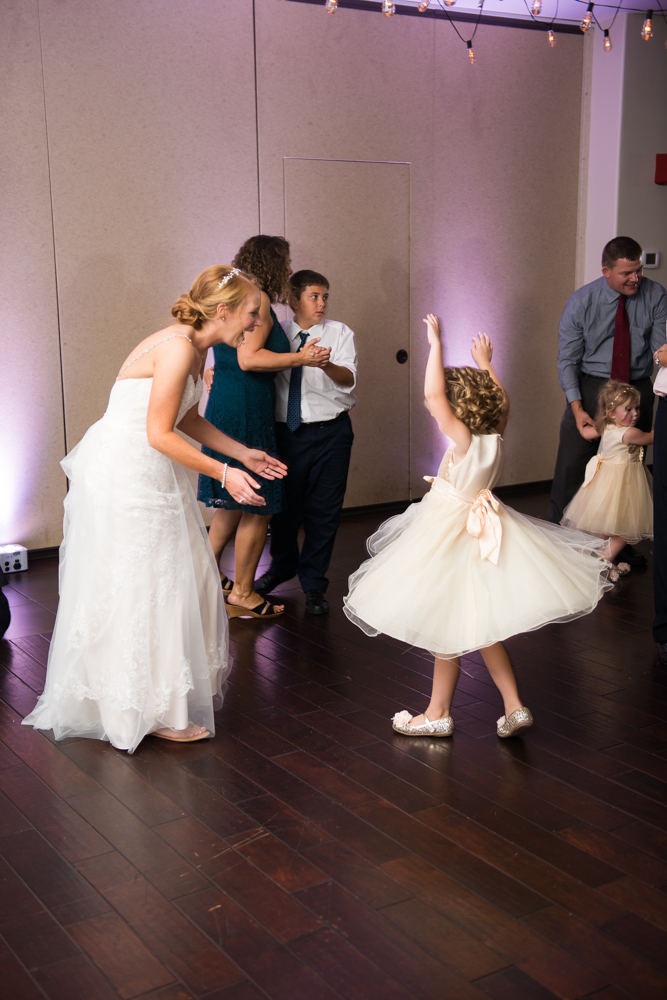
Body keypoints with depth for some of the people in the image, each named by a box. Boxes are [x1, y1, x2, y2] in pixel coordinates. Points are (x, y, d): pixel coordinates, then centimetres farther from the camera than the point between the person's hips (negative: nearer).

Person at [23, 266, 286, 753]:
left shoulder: (196, 346, 7)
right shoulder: (178, 347, -22)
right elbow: (160, 434, -22)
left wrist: (244, 453, 14)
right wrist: (224, 473, -18)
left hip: (149, 473, 10)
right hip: (125, 475, -10)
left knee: (177, 579, 15)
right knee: (139, 589, 0)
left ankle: (175, 689, 30)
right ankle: (153, 712, 13)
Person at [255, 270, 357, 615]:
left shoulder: (340, 333, 1)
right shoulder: (278, 334, 5)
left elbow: (349, 378, -14)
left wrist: (325, 364, -35)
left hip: (330, 432, -1)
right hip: (285, 430, 1)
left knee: (324, 510, 2)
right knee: (284, 505, 12)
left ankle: (313, 583, 19)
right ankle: (282, 566, 39)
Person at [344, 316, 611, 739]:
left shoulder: (464, 441, -22)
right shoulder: (494, 440, -2)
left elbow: (432, 395, -28)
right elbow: (500, 403, 19)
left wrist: (436, 344, -19)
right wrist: (486, 364, 29)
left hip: (451, 540, -8)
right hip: (482, 536, 8)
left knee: (448, 627, 5)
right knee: (478, 627, 17)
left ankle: (439, 714, 18)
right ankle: (514, 706, 18)